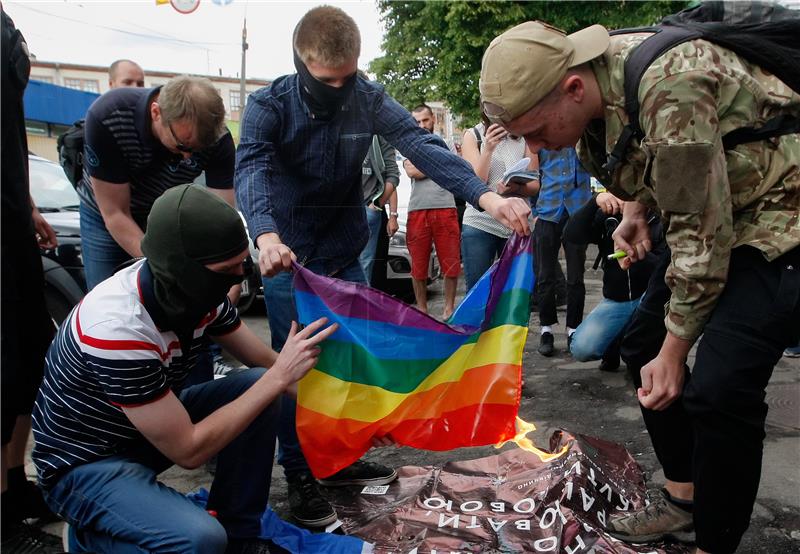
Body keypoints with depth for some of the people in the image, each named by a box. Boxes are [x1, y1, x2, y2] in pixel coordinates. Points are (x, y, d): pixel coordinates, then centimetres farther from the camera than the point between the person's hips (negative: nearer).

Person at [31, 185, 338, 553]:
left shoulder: (198, 289, -13)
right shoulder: (118, 329, -35)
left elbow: (265, 365, 1)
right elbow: (188, 450, -28)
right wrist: (280, 375, -27)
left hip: (156, 426, 8)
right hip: (86, 463, -8)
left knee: (257, 383, -9)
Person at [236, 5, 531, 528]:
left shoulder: (368, 99, -9)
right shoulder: (269, 106, -16)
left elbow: (422, 145, -23)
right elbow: (252, 171, -32)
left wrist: (486, 196, -39)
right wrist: (266, 234, -54)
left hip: (346, 256, 4)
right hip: (288, 260, -3)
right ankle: (299, 474, 19)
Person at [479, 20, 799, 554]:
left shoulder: (670, 89, -32)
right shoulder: (597, 79, -6)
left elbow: (703, 235, -26)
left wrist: (673, 354, -19)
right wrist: (635, 210, -1)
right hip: (710, 211, 9)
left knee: (720, 385, -19)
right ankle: (685, 497, 22)